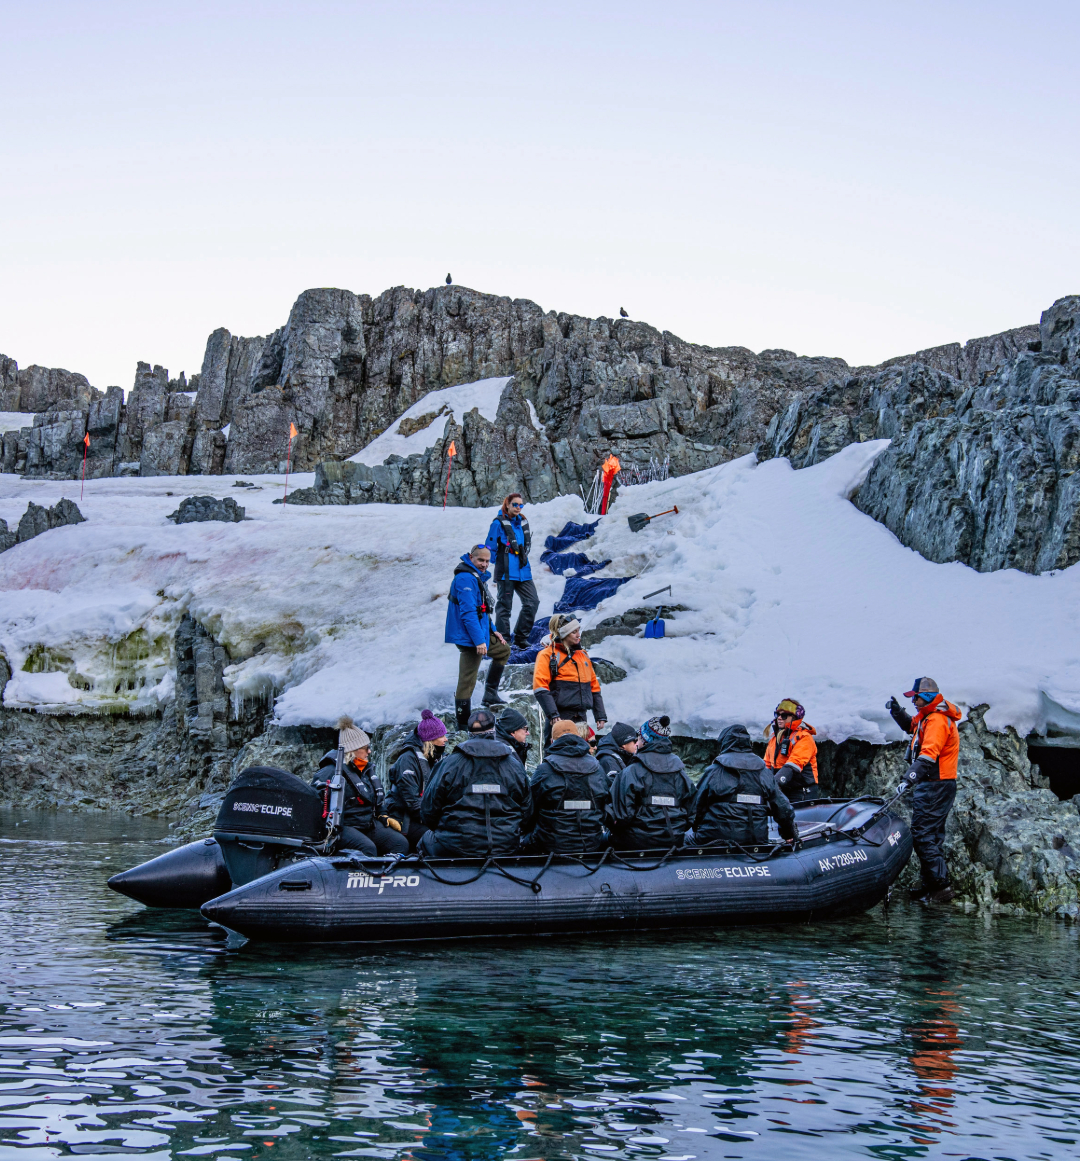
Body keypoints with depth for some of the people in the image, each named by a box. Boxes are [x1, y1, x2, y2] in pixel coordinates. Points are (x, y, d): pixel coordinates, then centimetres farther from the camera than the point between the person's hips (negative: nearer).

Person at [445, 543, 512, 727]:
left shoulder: (478, 577, 14)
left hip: (481, 634, 11)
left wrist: (492, 630, 20)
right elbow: (468, 613, -26)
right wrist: (479, 640, -27)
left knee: (504, 650, 26)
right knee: (467, 681, -6)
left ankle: (490, 693, 24)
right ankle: (463, 725, 0)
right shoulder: (466, 579, -20)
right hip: (469, 637, -11)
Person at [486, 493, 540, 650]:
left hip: (523, 571, 6)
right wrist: (500, 561, -2)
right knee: (504, 606, 0)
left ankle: (520, 638, 10)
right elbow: (490, 548, -4)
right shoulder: (499, 523, -6)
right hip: (506, 572, -6)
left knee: (532, 602, 0)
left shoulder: (523, 522, 12)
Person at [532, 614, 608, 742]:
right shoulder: (548, 655, -2)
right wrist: (552, 714, -21)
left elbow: (594, 687, 21)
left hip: (580, 717, 6)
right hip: (559, 719, -6)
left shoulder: (582, 655, 18)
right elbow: (540, 688, -11)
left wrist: (601, 716, 14)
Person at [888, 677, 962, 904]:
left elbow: (929, 752, -31)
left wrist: (913, 774, -41)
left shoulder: (937, 720, -18)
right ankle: (933, 884, 24)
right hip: (936, 785, 11)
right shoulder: (928, 717, 16)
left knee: (923, 834, -13)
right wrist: (897, 711, 15)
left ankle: (939, 884, -16)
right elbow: (911, 726, 34)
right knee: (932, 834, 16)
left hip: (935, 786, -11)